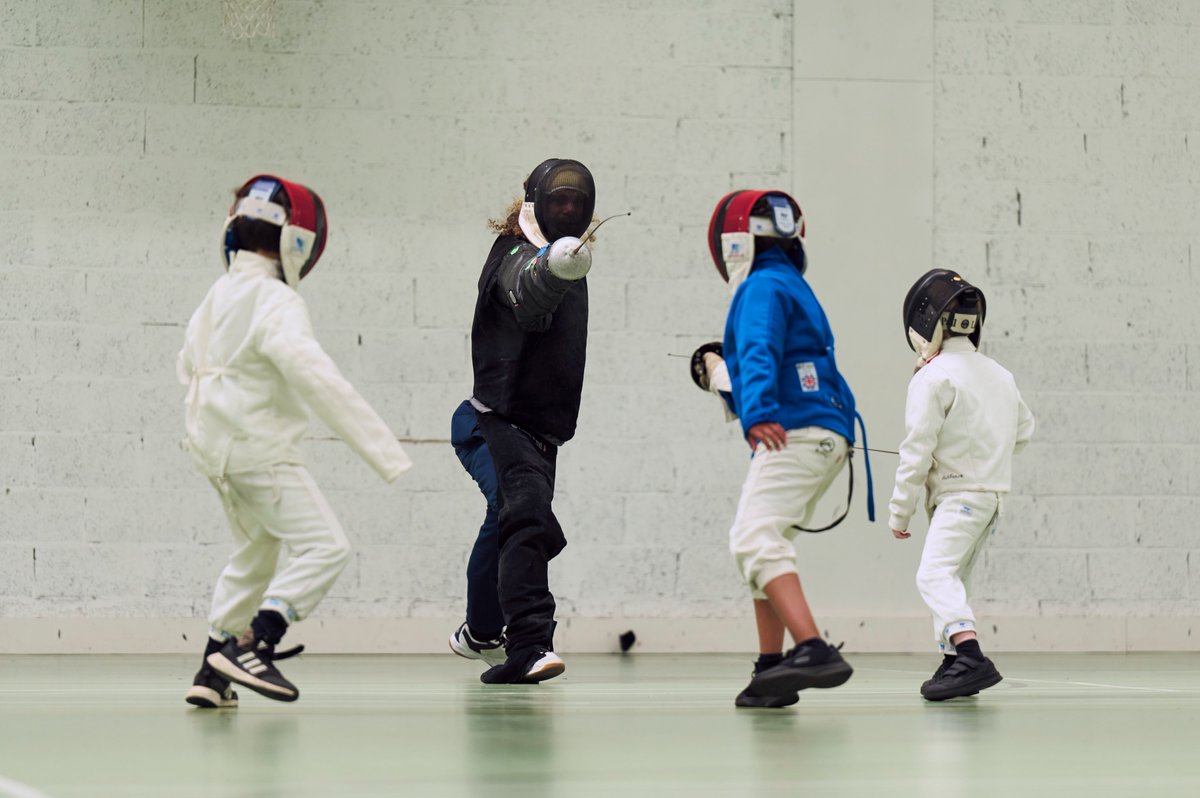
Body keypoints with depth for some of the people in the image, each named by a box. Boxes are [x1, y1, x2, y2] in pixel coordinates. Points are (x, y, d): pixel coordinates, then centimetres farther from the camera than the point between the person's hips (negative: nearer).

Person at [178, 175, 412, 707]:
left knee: (255, 555, 22)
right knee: (323, 549, -10)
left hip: (217, 444, 9)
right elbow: (316, 377, -30)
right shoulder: (276, 302, -19)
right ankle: (253, 649, -22)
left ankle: (213, 673, 20)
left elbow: (189, 364, 21)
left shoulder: (219, 295, 7)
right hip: (261, 449, -9)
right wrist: (382, 449, -33)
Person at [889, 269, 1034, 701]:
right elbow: (1023, 430, 23)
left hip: (959, 492, -8)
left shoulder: (932, 377, -12)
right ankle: (955, 665, 20)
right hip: (993, 492, 8)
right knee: (952, 581, 21)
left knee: (935, 577, -20)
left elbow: (916, 450, -14)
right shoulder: (998, 374, 10)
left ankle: (971, 659, -38)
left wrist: (899, 510, -7)